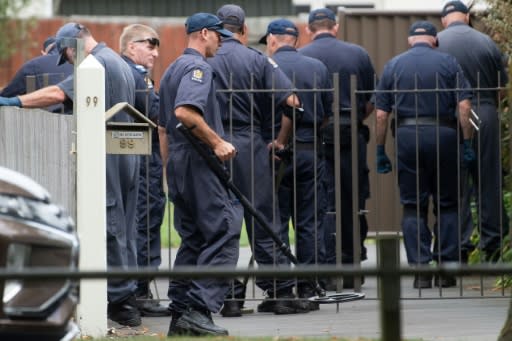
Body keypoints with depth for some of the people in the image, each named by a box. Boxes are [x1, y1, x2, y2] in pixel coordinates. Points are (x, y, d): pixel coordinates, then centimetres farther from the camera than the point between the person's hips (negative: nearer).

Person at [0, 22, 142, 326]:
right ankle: (128, 297, 14)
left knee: (111, 230, -7)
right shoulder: (120, 63, 19)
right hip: (128, 157, 10)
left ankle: (121, 301, -7)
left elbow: (59, 93, -23)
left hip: (107, 160, -10)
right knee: (124, 229, 12)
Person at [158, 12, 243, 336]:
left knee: (193, 239, 13)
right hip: (200, 163, -10)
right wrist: (217, 142, -20)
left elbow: (163, 127, 26)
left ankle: (180, 312, 11)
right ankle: (198, 309, -21)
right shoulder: (198, 67, -9)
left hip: (178, 162, 10)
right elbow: (185, 112, -25)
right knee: (223, 235, -12)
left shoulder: (172, 70, 22)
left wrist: (169, 169, 29)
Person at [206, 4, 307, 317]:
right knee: (264, 223, 6)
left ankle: (229, 297, 5)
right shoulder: (257, 60, 0)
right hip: (250, 144, 0)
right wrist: (281, 141, 6)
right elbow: (291, 101, -6)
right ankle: (280, 292, 6)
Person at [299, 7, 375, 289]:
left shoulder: (300, 57, -3)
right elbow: (372, 101, 6)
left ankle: (329, 269, -6)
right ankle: (351, 267, 15)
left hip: (315, 136, -2)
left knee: (324, 203, 1)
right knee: (353, 202, 10)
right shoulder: (357, 54, 4)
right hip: (352, 136, 2)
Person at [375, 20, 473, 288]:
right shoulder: (447, 63, 4)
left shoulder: (393, 66, 8)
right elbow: (464, 106, -5)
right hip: (443, 135, -1)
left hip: (407, 136, 1)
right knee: (447, 205, 7)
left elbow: (381, 114, 4)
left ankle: (420, 269, -1)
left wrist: (380, 151, 9)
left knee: (413, 207, 6)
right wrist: (467, 143, -1)